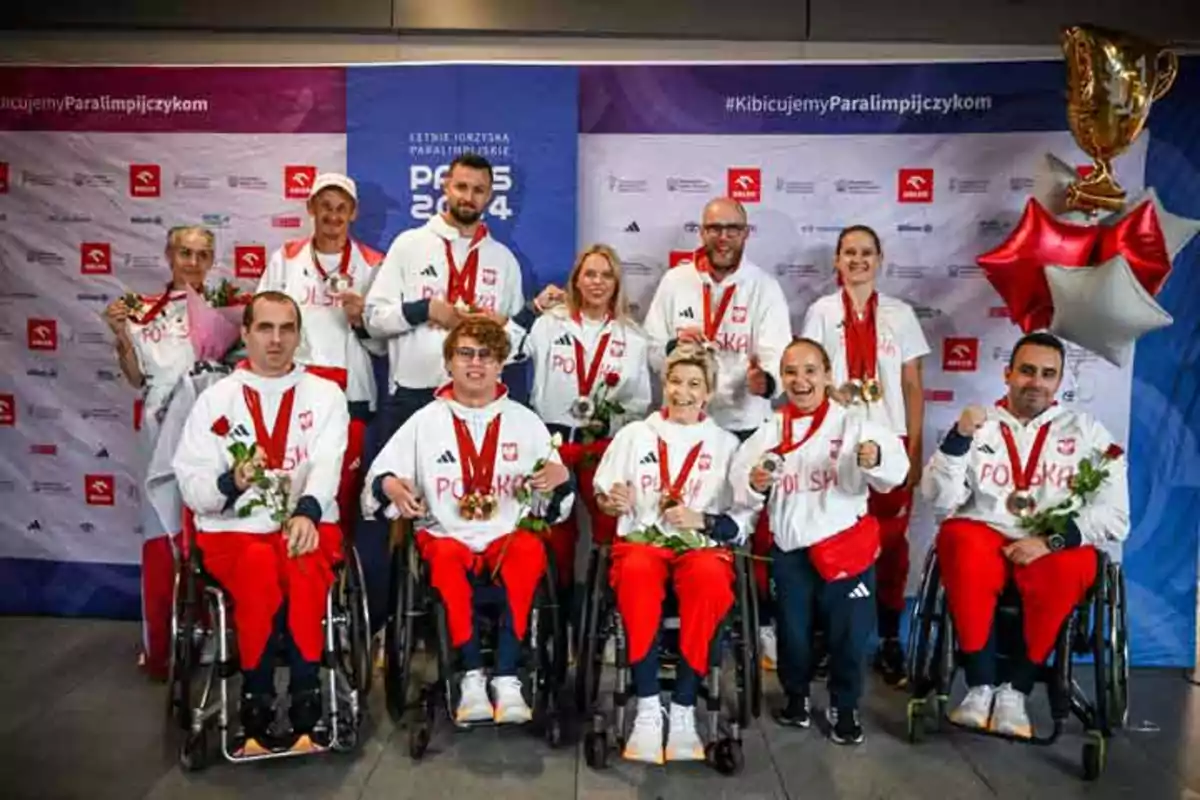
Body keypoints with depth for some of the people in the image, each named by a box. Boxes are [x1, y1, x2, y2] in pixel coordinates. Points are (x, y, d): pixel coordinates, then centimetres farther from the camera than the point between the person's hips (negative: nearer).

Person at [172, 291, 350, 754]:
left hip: (307, 524, 0)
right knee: (259, 569, -33)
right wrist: (231, 482, -21)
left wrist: (306, 512, -30)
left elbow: (328, 466, -9)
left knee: (303, 570, -33)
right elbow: (192, 487, 2)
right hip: (233, 529, 0)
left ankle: (306, 713, -24)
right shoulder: (216, 399, 9)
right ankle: (257, 715, -21)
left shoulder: (325, 395, 9)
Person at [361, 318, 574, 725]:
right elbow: (375, 481, 6)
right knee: (446, 556, -34)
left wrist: (561, 478, -11)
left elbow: (555, 506, 12)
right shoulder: (426, 421, 10)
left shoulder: (525, 421, 12)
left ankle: (507, 678, -30)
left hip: (508, 534, 1)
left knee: (530, 550, -32)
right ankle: (472, 677, -26)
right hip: (445, 534, 0)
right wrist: (390, 485, -18)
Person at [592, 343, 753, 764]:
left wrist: (701, 521, -10)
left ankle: (683, 708, -25)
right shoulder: (635, 433, 15)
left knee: (709, 577, -35)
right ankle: (648, 707, -27)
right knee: (637, 573, -35)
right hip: (640, 540, 0)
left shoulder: (725, 443, 14)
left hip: (702, 545, 0)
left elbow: (741, 522, 8)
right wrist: (613, 502, -7)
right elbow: (604, 498, 15)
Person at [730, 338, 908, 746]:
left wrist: (876, 459, -37)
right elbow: (740, 487, 3)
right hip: (790, 548, 3)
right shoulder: (770, 431, 4)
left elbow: (895, 471, -16)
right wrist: (754, 485, -19)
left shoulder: (852, 422, -5)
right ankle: (796, 696, 38)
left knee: (849, 631, 6)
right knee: (792, 630, 14)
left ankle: (844, 707, 29)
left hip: (846, 544, -2)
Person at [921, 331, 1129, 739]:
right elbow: (940, 500, -2)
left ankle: (1016, 689, -19)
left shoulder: (1087, 431, 8)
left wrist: (1052, 540, -16)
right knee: (961, 543, -33)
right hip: (984, 535, 0)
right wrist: (959, 439, -15)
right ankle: (980, 685, -23)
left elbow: (1114, 515, -1)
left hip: (1055, 547, 0)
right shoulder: (980, 425, 9)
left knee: (1071, 567, -34)